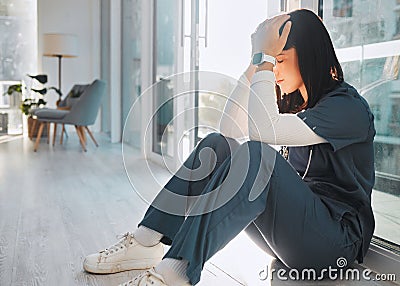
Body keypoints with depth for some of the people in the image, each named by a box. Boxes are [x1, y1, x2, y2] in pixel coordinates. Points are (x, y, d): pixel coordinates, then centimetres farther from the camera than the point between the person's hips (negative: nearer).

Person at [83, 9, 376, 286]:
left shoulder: (348, 106, -12)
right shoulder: (294, 102, 15)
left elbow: (262, 129, -27)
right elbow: (231, 129, 4)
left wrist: (265, 60, -18)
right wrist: (256, 63, -1)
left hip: (339, 236, -7)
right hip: (290, 226, 7)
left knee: (256, 155, -32)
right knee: (217, 144, -9)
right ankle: (146, 244, -15)